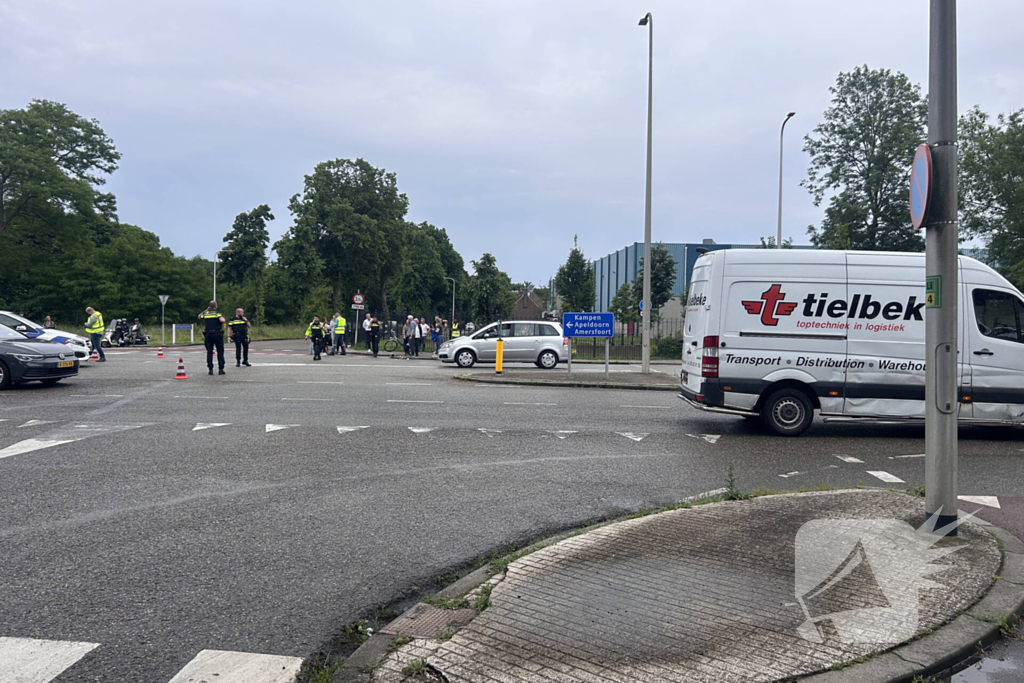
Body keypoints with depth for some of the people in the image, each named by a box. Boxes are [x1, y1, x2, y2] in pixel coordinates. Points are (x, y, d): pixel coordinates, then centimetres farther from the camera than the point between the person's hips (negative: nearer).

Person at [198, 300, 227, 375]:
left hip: (208, 335, 3)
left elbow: (199, 317, 28)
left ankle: (210, 369, 2)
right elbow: (222, 320, -20)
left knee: (209, 352, 6)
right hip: (217, 334, -3)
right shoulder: (217, 313, -5)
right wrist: (224, 320, 2)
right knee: (220, 352, 3)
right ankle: (220, 369, -1)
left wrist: (206, 310, 28)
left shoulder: (205, 313, 7)